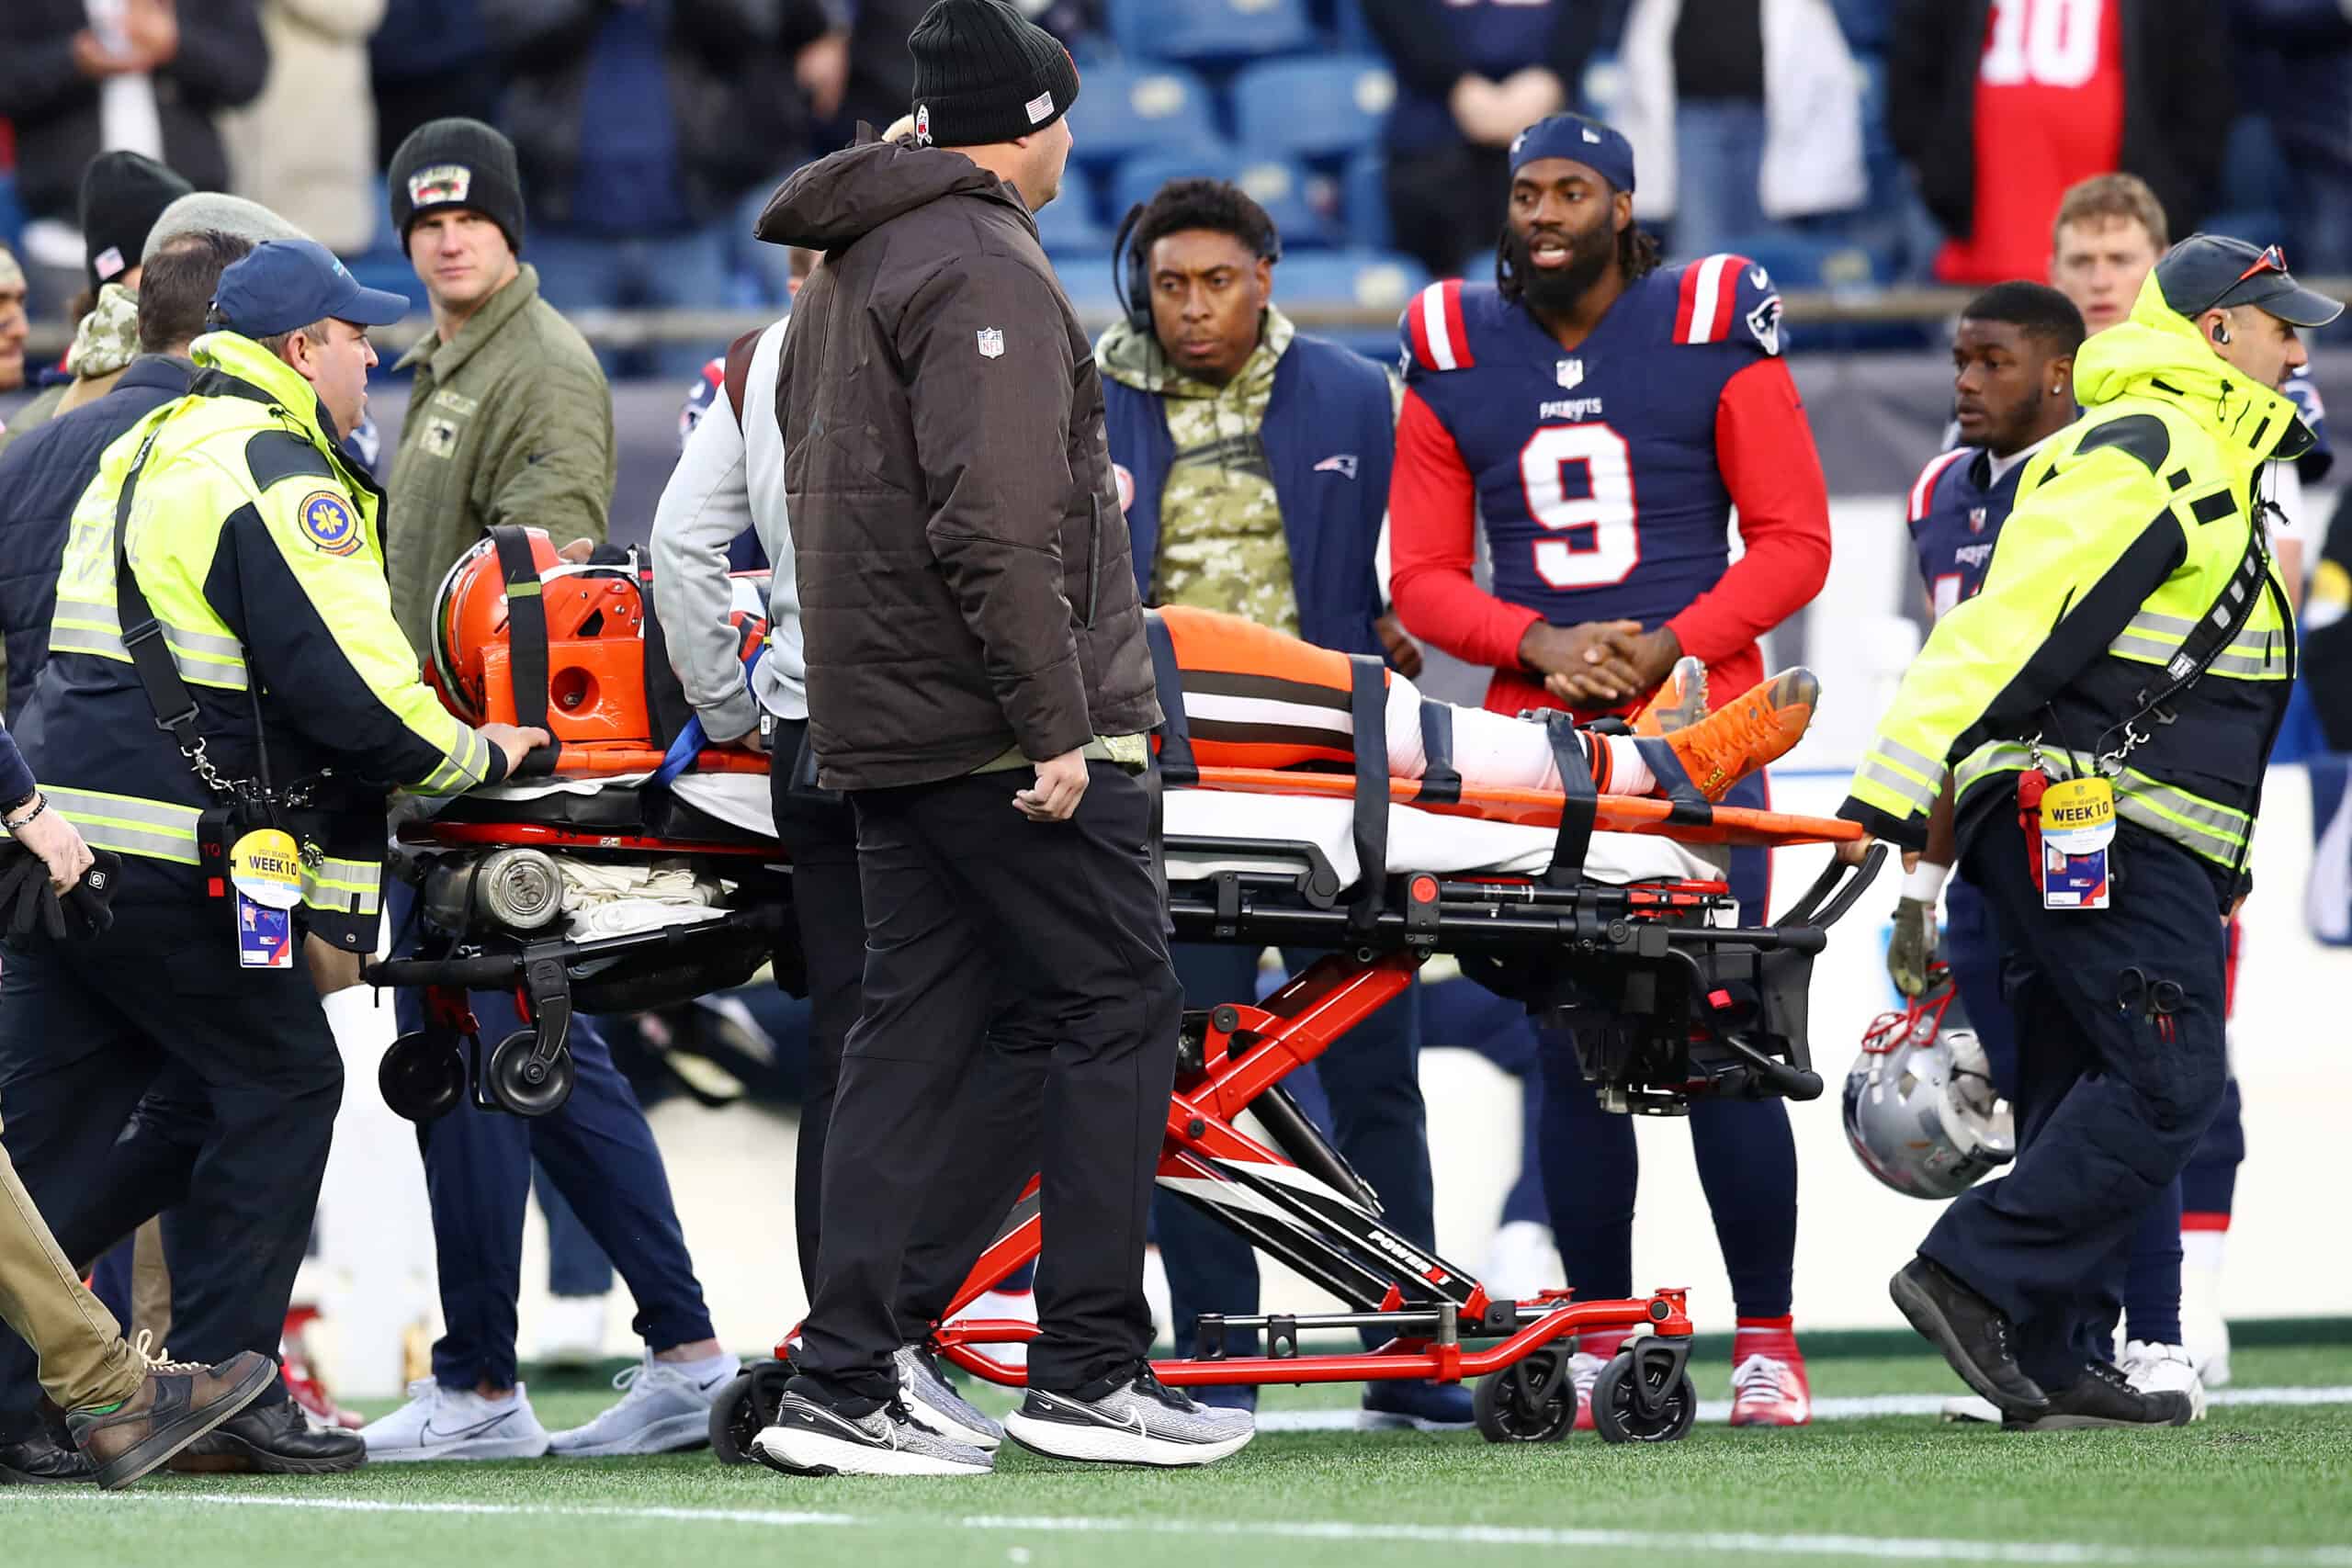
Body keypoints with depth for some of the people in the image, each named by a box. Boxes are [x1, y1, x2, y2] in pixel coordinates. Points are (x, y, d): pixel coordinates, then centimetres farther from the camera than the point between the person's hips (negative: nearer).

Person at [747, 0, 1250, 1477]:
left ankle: (844, 1387, 3)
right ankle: (1087, 1371, -1)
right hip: (1005, 734, -9)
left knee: (922, 1034, 8)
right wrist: (1057, 730, -21)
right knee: (1119, 1014, -2)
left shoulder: (848, 273, 18)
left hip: (886, 731, 9)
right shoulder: (986, 272, -13)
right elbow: (995, 526, -21)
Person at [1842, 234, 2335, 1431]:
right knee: (2170, 1079, -13)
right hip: (2102, 828, -11)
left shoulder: (2203, 465, 24)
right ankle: (1975, 1279, -14)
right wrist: (1894, 787, -25)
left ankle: (2053, 1365, 10)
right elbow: (2006, 619, -19)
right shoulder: (2149, 450, -11)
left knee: (2086, 1093, 9)